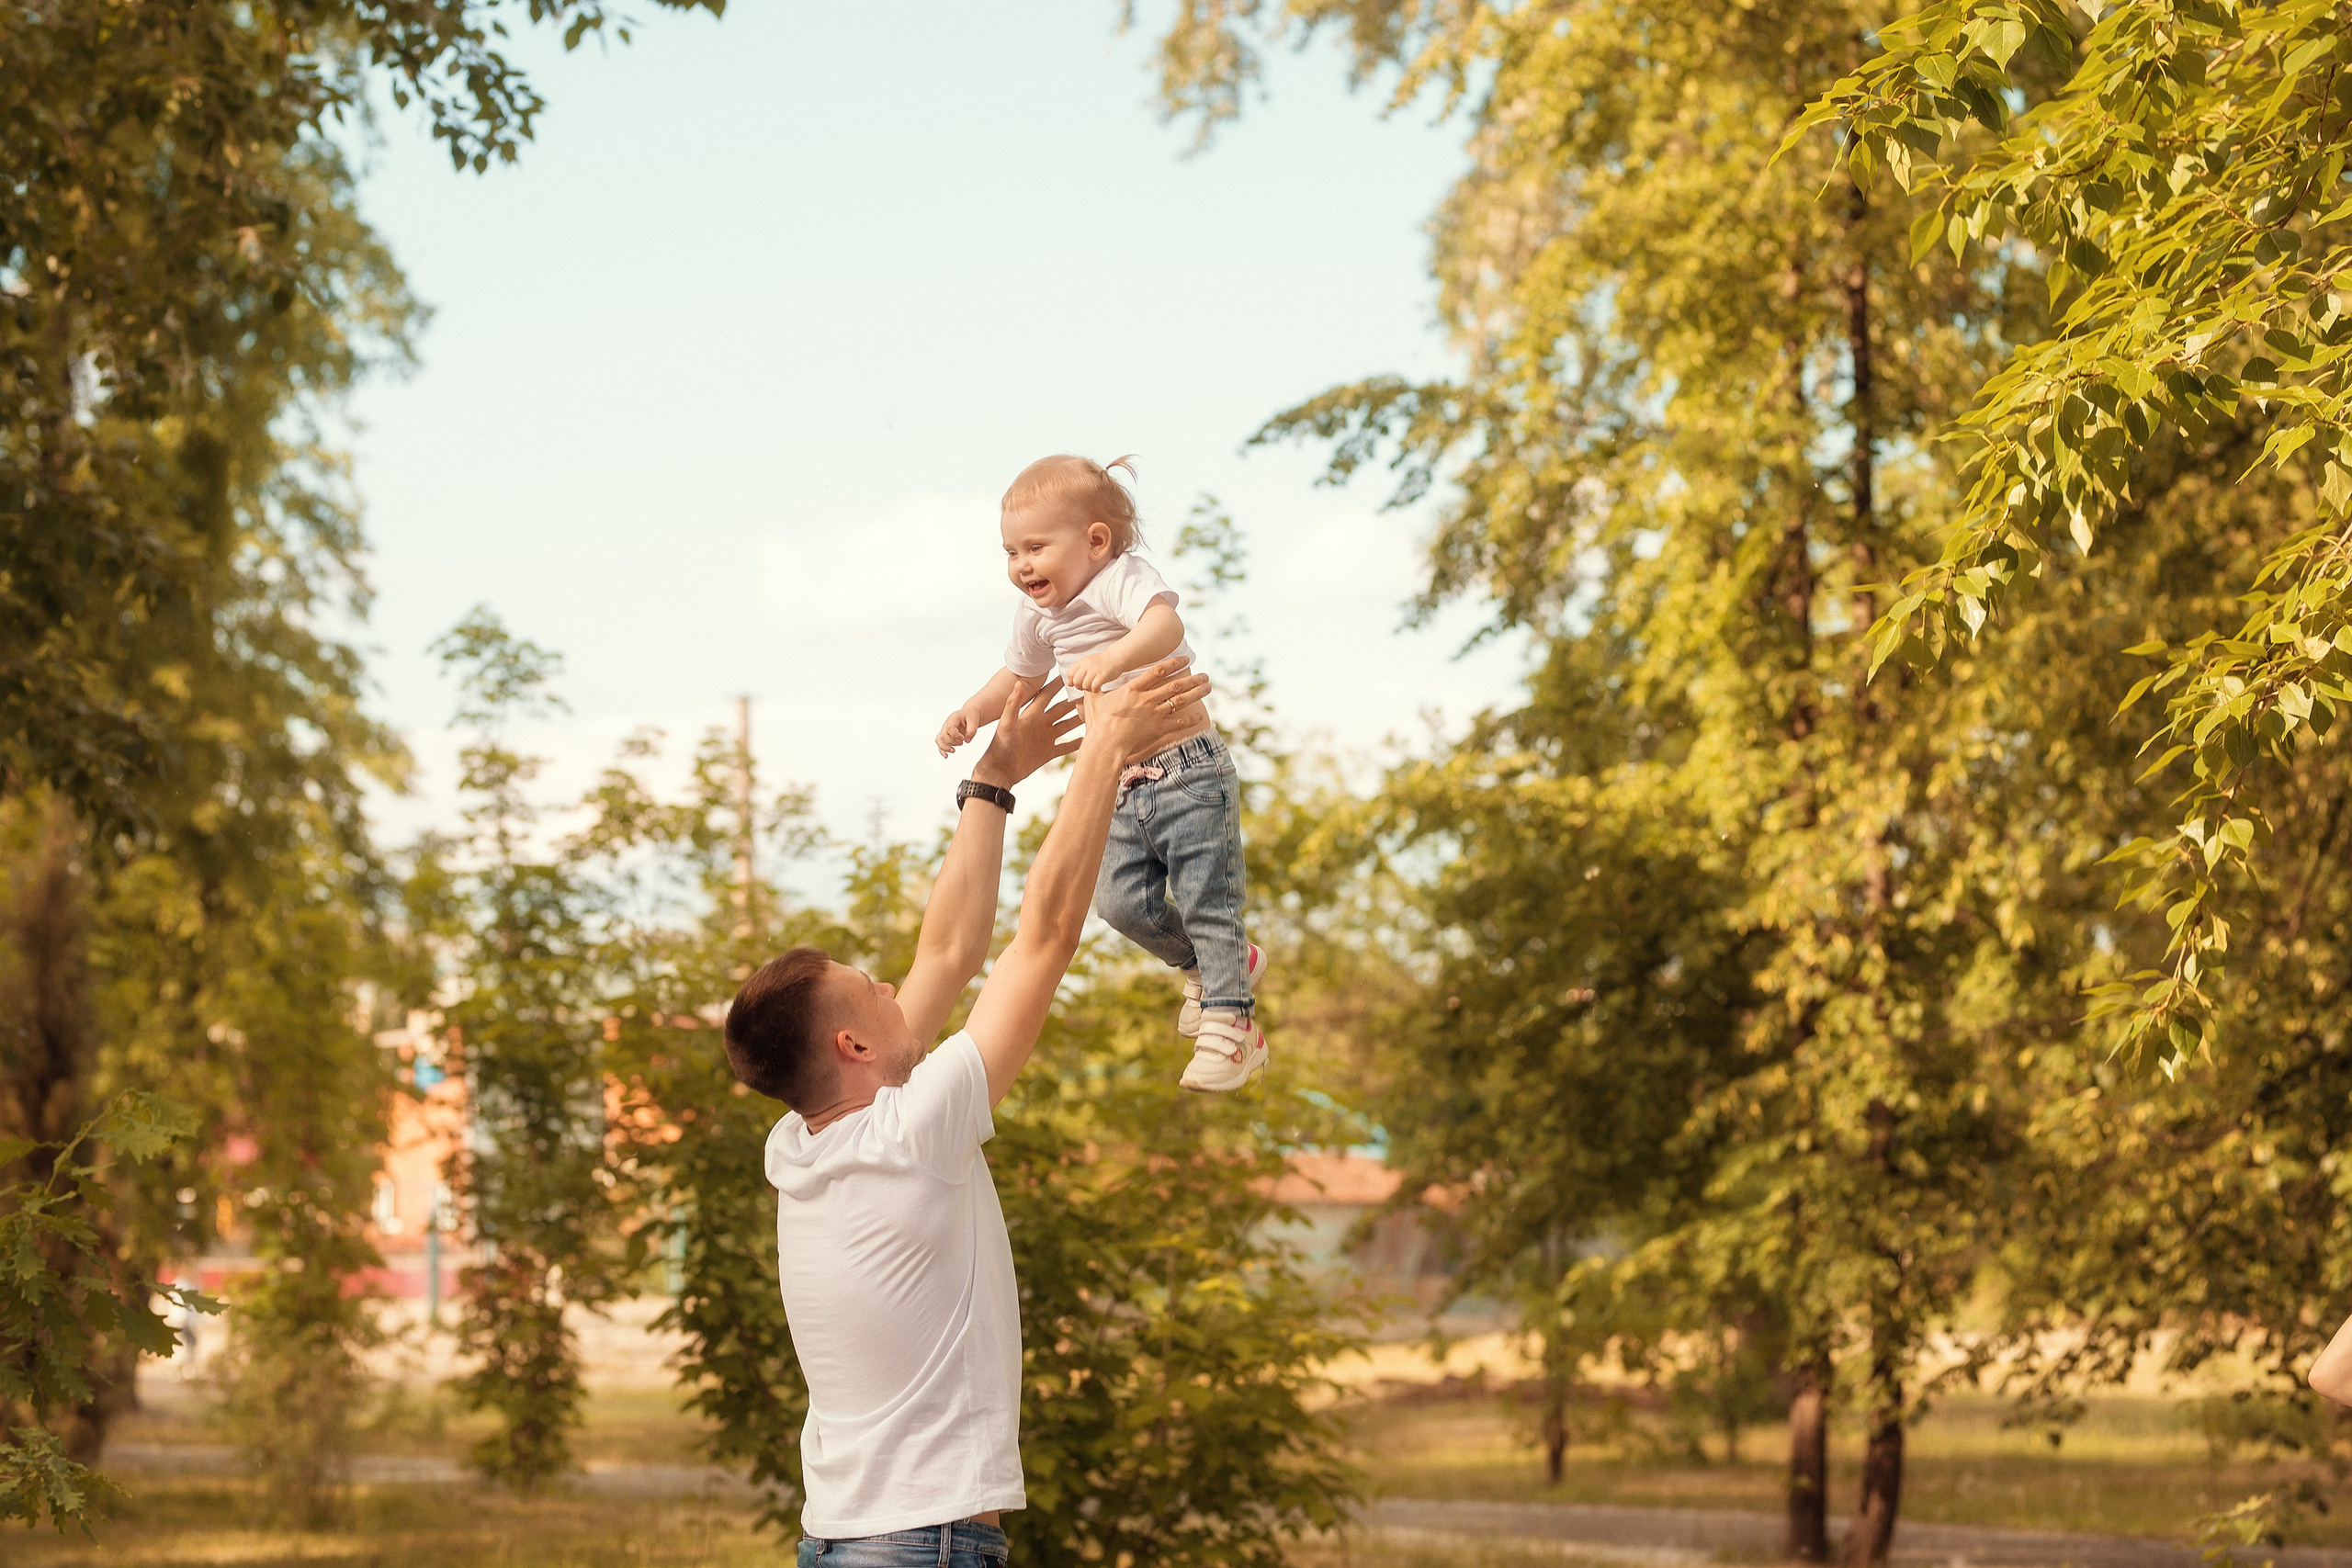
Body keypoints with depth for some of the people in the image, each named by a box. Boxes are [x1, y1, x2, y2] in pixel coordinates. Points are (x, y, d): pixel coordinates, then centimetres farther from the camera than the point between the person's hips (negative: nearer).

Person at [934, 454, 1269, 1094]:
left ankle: (1230, 1024, 2)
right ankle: (1207, 968, 26)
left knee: (1207, 904, -7)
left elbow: (1164, 623, -40)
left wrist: (1114, 657, -59)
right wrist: (973, 711, 9)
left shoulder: (1123, 580, -18)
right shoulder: (1039, 617, 8)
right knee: (1123, 903, 2)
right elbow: (1018, 675, 27)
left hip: (1189, 773, -8)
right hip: (1124, 790, 8)